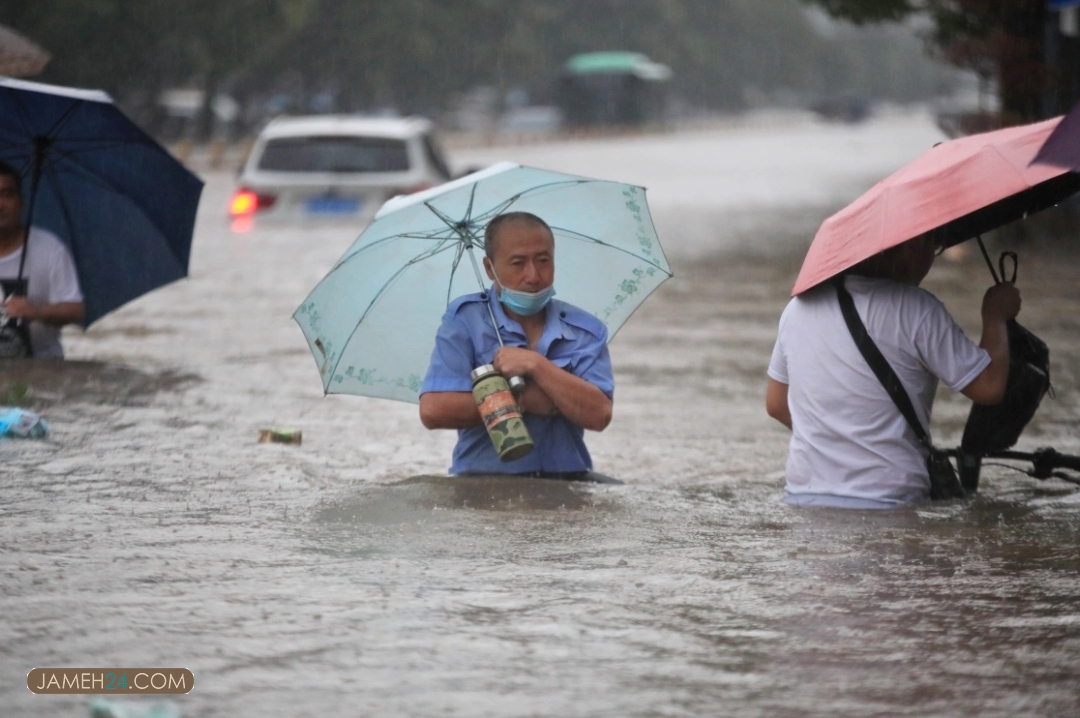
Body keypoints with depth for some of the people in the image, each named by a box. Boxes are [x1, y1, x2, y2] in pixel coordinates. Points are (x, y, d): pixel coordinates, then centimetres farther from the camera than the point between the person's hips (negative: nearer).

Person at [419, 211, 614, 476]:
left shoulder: (586, 330, 8)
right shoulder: (464, 319, 2)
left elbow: (599, 415, -6)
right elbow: (433, 410, -10)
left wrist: (536, 365, -13)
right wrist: (524, 401, -8)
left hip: (565, 480, 2)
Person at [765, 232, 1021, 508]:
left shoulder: (799, 305, 11)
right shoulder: (917, 310, -7)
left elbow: (776, 404, 20)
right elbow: (989, 387, -4)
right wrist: (995, 315, 12)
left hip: (803, 496, 6)